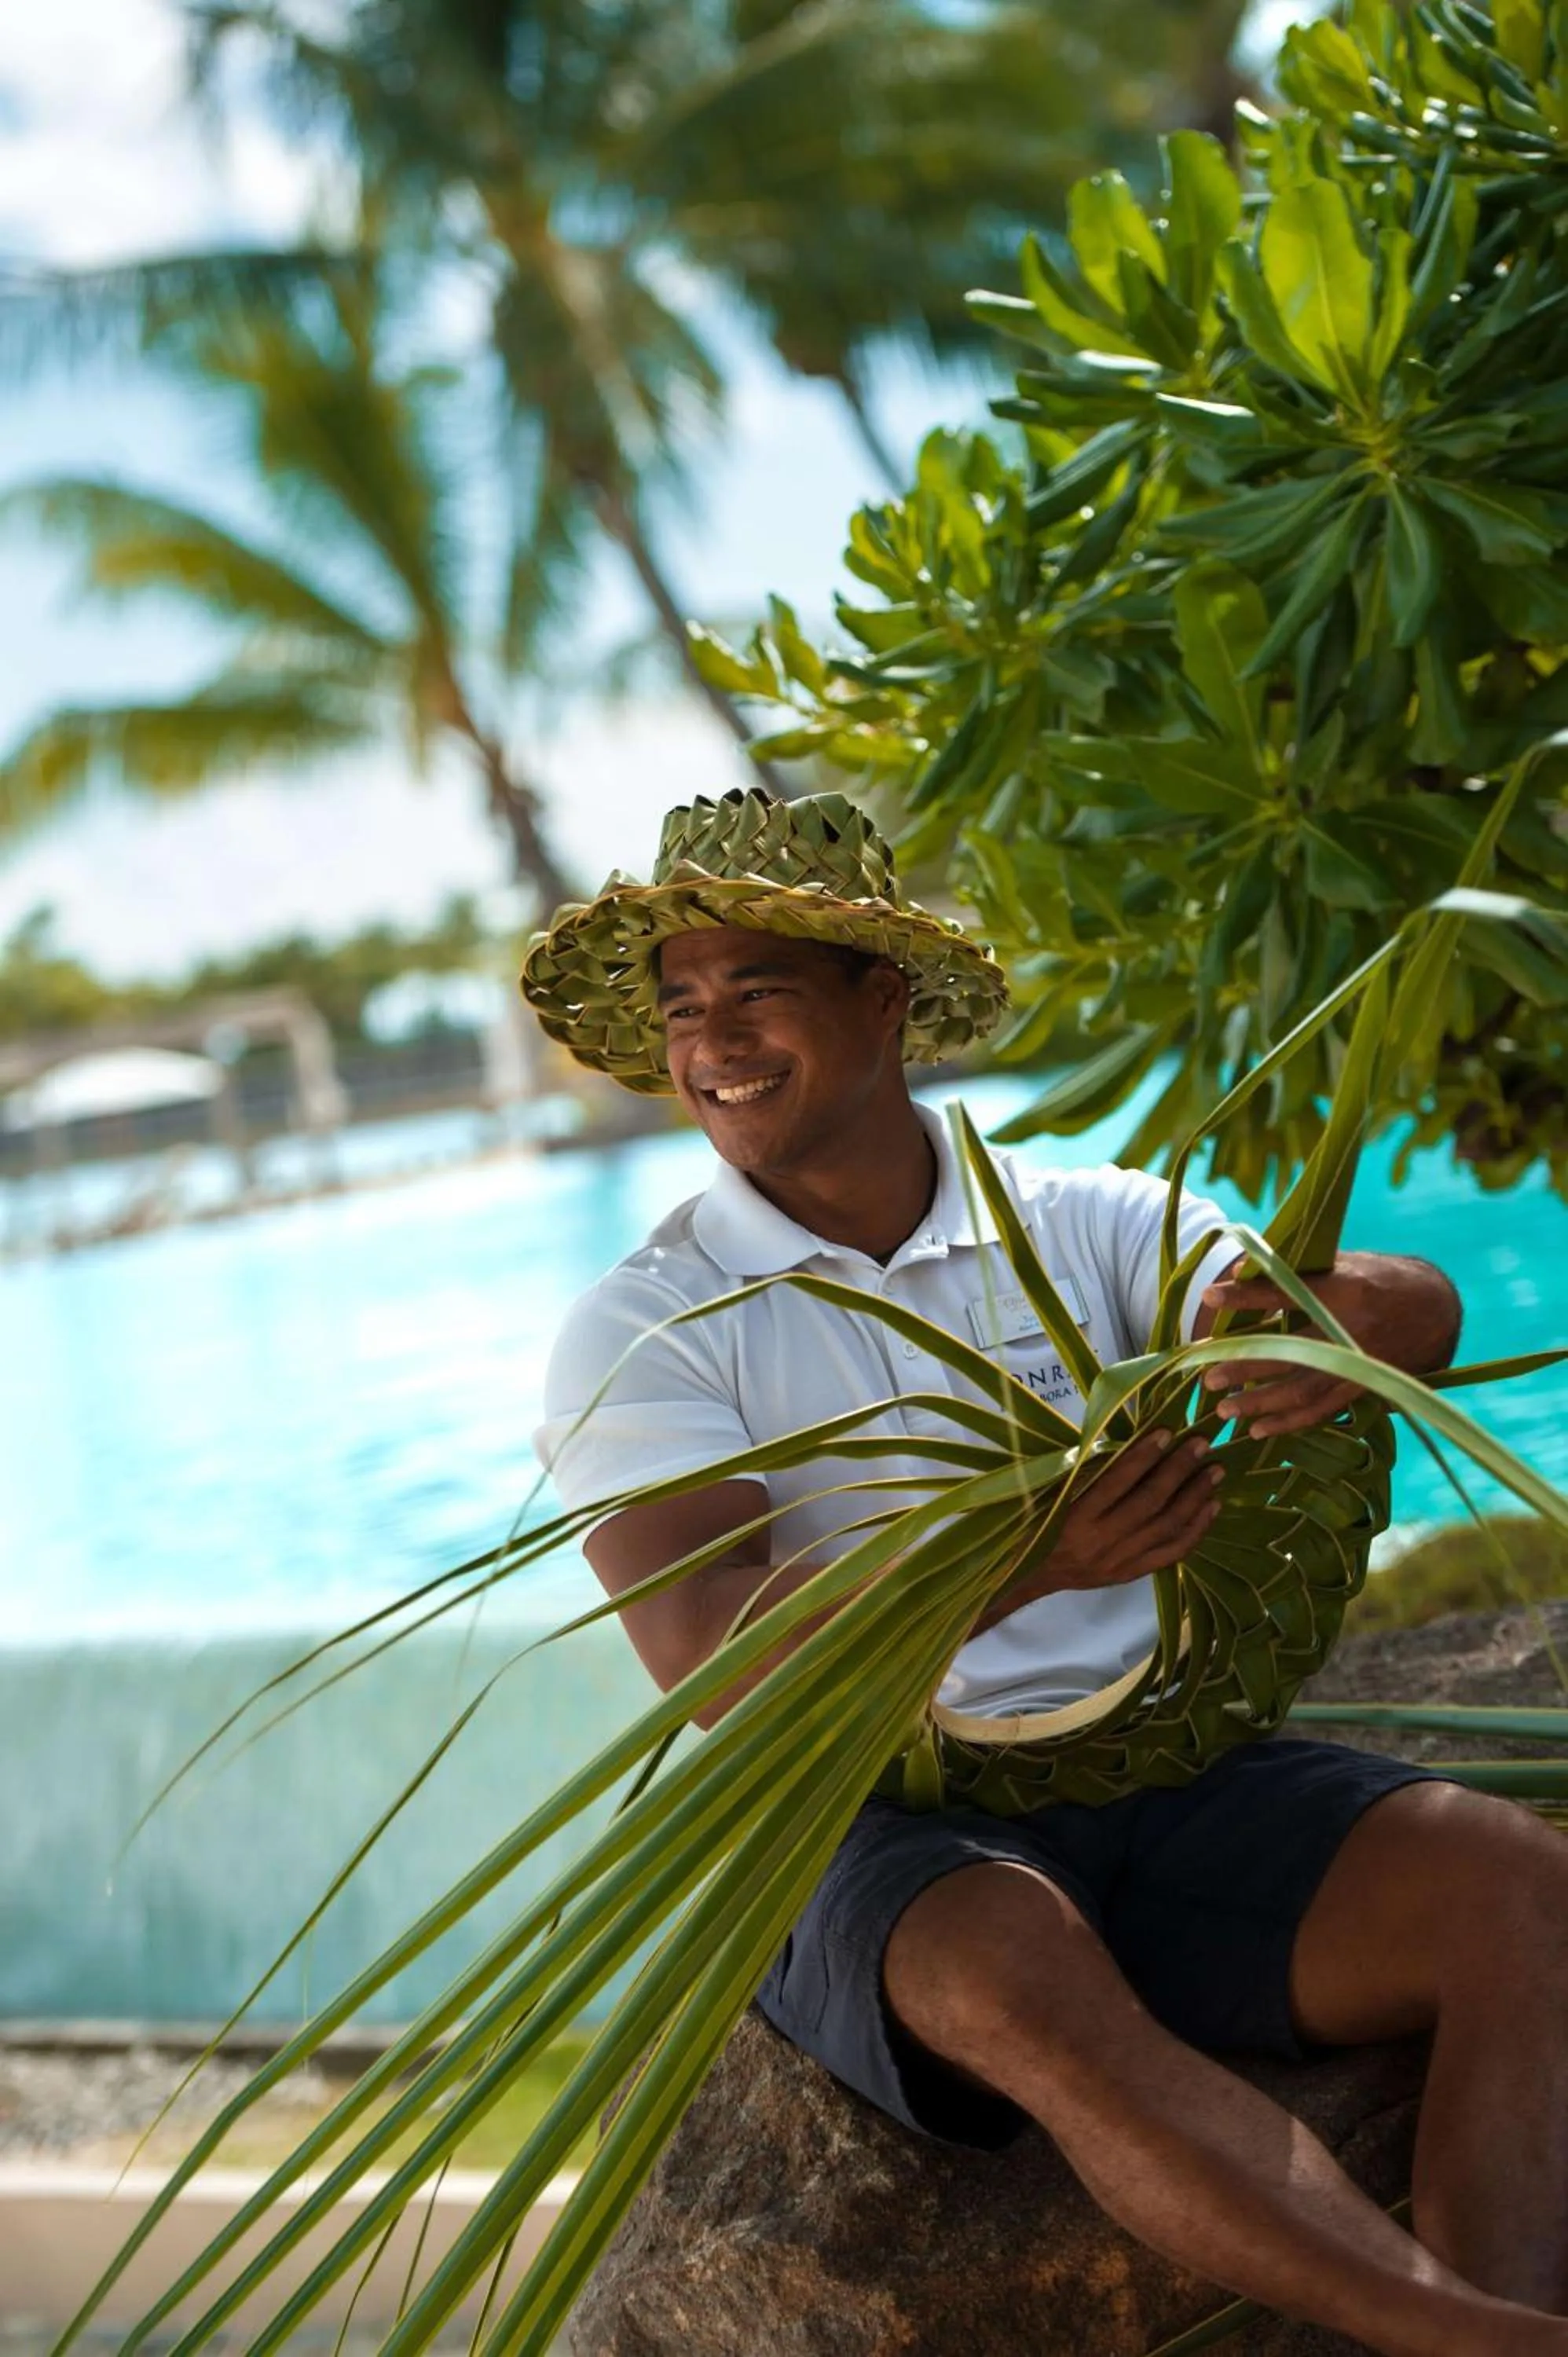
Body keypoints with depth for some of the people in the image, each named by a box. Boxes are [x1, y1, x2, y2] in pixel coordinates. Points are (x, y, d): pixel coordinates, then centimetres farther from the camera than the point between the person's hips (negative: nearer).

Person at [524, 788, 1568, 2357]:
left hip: (1160, 1778, 4)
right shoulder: (642, 1332, 2)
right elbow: (707, 1659, -15)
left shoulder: (1084, 1225, 10)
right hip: (868, 1842, -3)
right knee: (1016, 1978, -37)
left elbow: (1420, 1314, -3)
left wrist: (1333, 1317, -31)